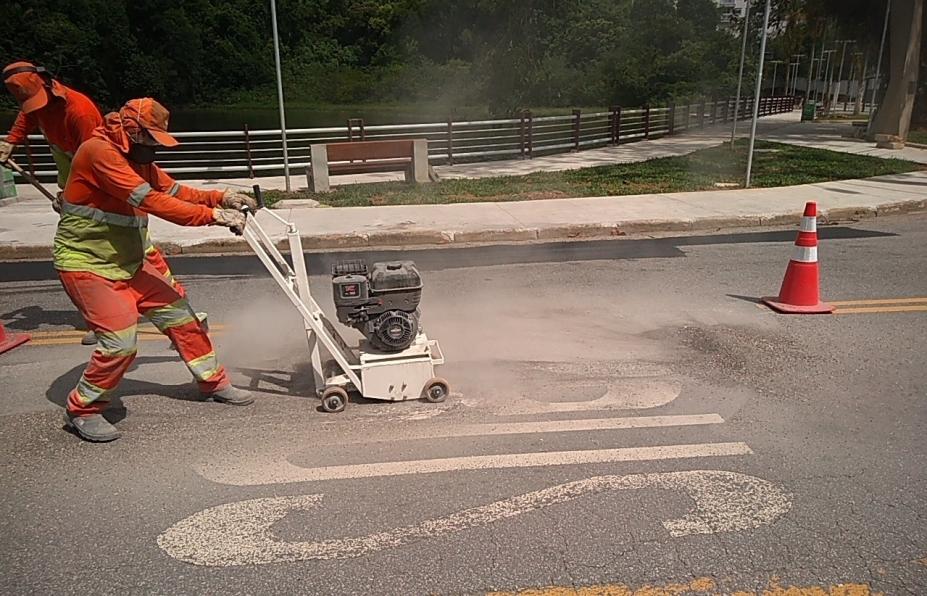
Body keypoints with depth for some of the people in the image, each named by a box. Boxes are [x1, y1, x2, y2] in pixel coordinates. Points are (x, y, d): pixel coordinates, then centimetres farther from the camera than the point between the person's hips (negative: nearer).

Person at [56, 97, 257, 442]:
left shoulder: (138, 159, 9)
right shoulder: (99, 151, -21)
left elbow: (175, 191, 11)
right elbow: (151, 201, -28)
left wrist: (222, 198, -5)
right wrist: (213, 216, -27)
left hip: (129, 262, 9)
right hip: (87, 264, -9)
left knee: (179, 314, 8)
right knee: (120, 340, -17)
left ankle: (213, 383, 23)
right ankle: (82, 410, 7)